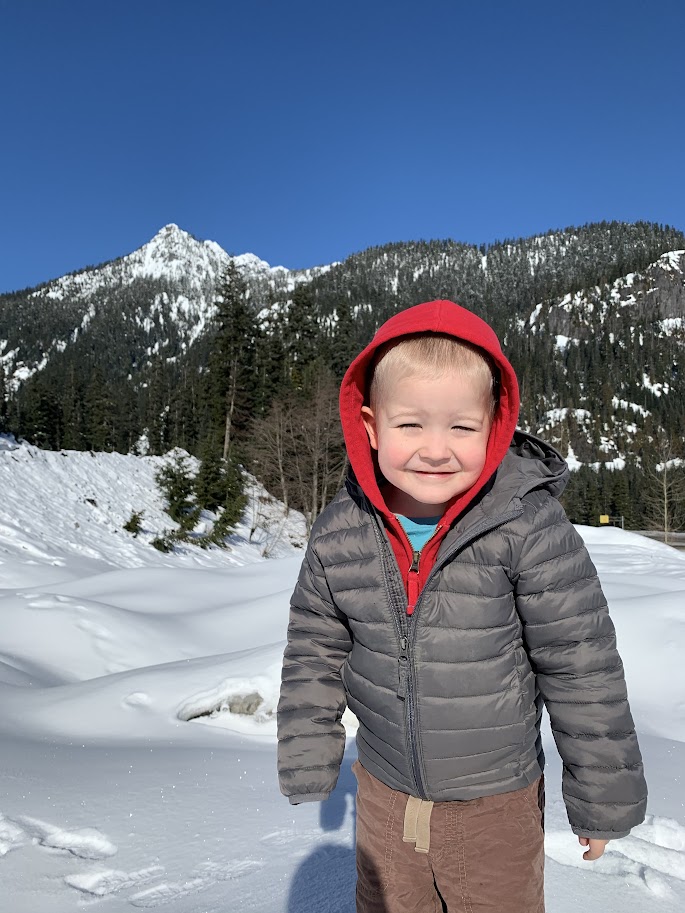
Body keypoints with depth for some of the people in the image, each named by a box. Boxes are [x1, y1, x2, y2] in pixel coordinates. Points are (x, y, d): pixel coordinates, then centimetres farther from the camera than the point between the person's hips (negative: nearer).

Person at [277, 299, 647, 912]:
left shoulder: (530, 527, -23)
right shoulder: (340, 533, -14)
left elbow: (581, 665, -15)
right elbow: (315, 654, -1)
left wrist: (602, 795, -6)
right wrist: (307, 766, 5)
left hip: (499, 801, -2)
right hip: (386, 794, 3)